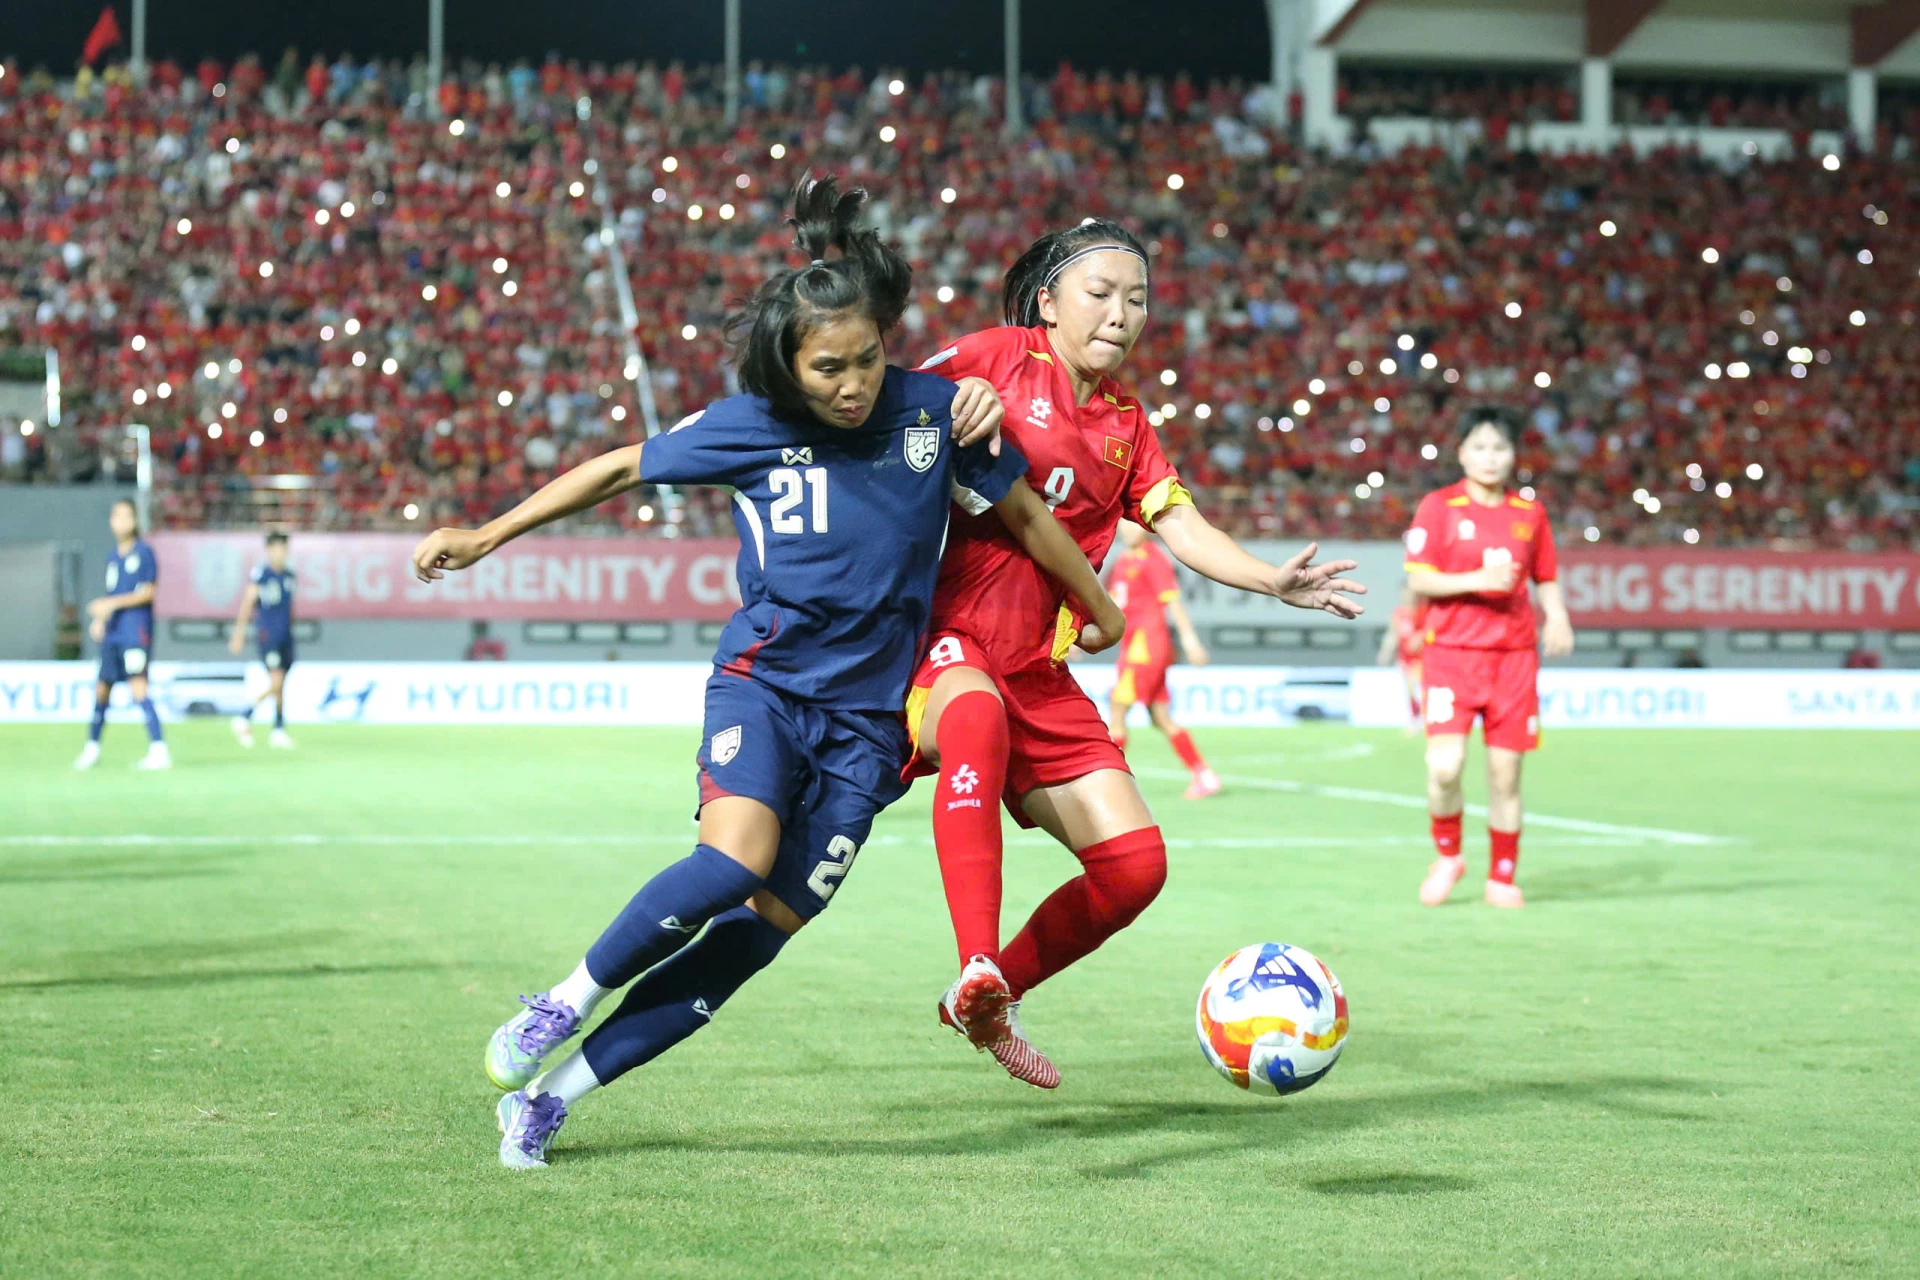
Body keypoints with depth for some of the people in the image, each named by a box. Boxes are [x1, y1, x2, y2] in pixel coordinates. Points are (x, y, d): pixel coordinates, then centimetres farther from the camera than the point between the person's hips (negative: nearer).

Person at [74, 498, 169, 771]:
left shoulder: (143, 551, -5)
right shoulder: (114, 555, 15)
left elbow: (148, 592, -10)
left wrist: (111, 604, -15)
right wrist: (99, 619, 7)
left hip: (136, 631, -7)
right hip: (112, 633, 7)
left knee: (138, 688, -16)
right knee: (101, 688, 12)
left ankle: (159, 751, -18)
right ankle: (92, 748, 26)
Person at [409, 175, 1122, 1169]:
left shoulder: (935, 410, -4)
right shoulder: (751, 426, -6)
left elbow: (1022, 511, 10)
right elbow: (621, 467, 6)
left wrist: (1103, 612, 23)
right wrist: (486, 536, 8)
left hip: (865, 716, 2)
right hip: (763, 678, -2)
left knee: (765, 924, -8)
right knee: (735, 860, -30)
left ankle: (552, 1092, 1)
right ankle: (565, 1000, -7)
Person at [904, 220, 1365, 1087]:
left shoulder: (1125, 423, 17)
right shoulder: (999, 357, 0)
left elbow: (1183, 529, 7)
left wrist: (1273, 581, -9)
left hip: (1038, 671, 6)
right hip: (943, 635, -6)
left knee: (1134, 864, -3)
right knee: (975, 715, -42)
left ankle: (992, 1001, 17)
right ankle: (976, 970, -49)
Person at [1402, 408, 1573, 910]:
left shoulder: (1529, 513, 10)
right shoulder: (1439, 507, 0)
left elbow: (1546, 579, 18)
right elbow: (1419, 581, -4)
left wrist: (1557, 616, -3)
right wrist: (1476, 580, -18)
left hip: (1514, 655, 3)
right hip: (1451, 649, -3)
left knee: (1505, 772, 1)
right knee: (1444, 766, -16)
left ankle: (1502, 877, 15)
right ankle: (1447, 855, 9)